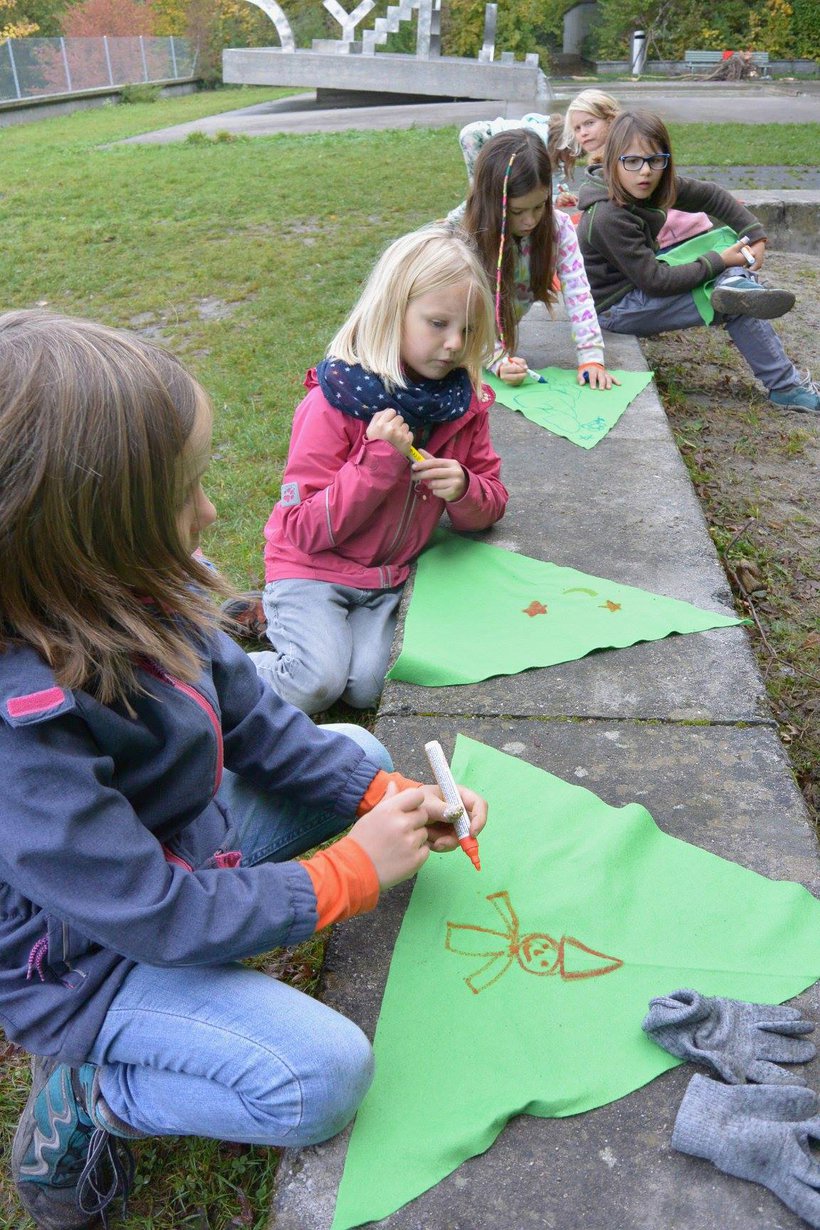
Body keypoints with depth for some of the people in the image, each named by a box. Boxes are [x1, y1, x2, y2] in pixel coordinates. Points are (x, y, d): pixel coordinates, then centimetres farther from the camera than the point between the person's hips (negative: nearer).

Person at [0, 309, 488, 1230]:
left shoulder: (128, 597, -14)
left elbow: (255, 719, -2)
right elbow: (162, 920, -29)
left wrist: (382, 798, -10)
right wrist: (353, 870, -19)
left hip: (179, 849, 8)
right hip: (90, 960, -8)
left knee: (361, 755, 15)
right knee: (323, 1077, -22)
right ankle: (83, 1099, 4)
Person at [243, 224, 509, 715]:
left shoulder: (463, 401, -3)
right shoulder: (336, 402, -18)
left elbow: (492, 502, 4)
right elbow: (305, 530, -19)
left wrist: (463, 490, -20)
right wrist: (377, 463, -30)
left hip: (391, 577, 5)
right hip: (315, 568, -4)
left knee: (368, 687, -15)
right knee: (316, 684, -23)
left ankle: (277, 620, 10)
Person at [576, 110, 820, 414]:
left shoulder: (650, 186, -5)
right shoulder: (609, 217, -27)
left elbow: (710, 195, 8)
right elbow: (655, 282, -26)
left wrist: (755, 235, -1)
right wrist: (719, 262, -18)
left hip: (639, 283, 9)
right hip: (615, 308, -9)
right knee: (734, 305, -14)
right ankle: (785, 386, -4)